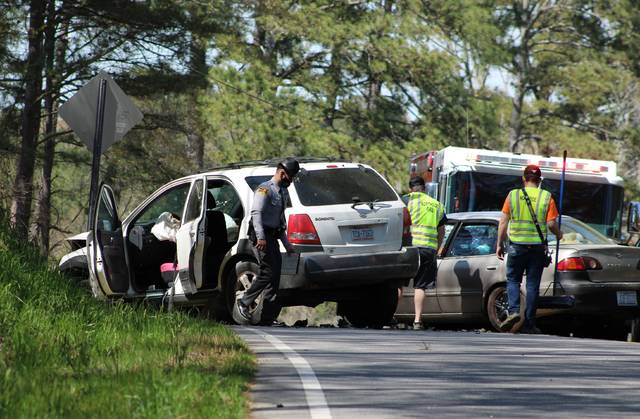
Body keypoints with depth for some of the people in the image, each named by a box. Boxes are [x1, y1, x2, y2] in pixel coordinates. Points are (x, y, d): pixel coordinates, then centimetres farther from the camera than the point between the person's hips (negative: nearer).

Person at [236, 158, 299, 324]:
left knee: (275, 277, 2)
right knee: (267, 272, -18)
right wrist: (260, 237, -28)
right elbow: (256, 213, -18)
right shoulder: (265, 189, -7)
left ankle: (267, 317, 1)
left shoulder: (283, 193, 22)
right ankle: (244, 302, -5)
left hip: (272, 237, 9)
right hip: (262, 236, -9)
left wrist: (287, 244, 26)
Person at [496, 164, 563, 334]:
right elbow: (551, 224, -5)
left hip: (517, 245, 0)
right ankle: (529, 323, 6)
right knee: (533, 283, 6)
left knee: (513, 279, 12)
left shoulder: (513, 195, 1)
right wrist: (558, 234, 16)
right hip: (538, 246, 0)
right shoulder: (546, 197, -1)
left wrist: (500, 244, 7)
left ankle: (514, 311, -11)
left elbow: (503, 222, 0)